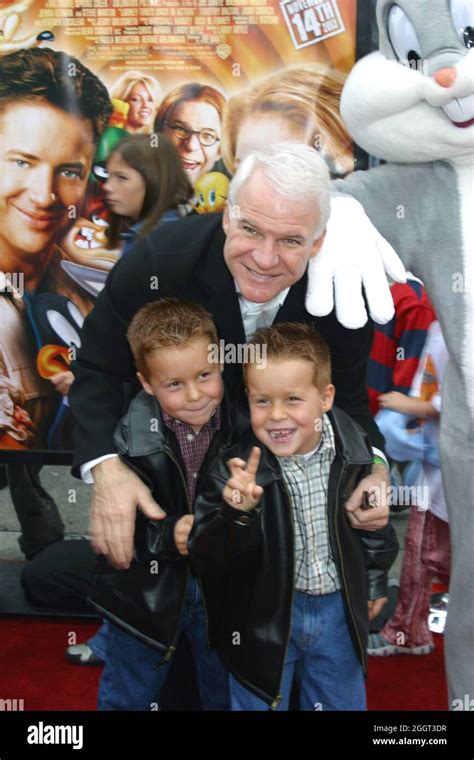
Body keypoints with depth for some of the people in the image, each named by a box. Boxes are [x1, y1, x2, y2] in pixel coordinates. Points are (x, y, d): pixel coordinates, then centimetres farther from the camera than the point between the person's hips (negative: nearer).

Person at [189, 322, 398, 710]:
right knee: (260, 701, 17)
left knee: (344, 701, 22)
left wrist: (375, 580, 15)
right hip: (264, 615, -2)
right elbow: (206, 561, -22)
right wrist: (237, 514, -40)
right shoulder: (235, 465, -23)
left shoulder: (354, 449, -15)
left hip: (339, 607, 3)